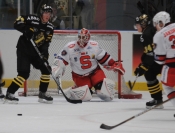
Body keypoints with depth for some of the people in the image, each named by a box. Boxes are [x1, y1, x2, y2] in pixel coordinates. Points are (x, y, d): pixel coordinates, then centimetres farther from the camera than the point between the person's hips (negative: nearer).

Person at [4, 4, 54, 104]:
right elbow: (17, 23, -16)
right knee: (24, 73, -17)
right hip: (24, 50, -7)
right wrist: (27, 29, -32)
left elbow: (46, 43, -1)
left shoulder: (50, 27, 3)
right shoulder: (32, 19, -15)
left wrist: (45, 54, -18)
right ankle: (9, 93, -10)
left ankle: (42, 94, 14)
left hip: (35, 52, 7)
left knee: (46, 69, 2)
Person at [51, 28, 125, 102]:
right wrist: (56, 69, -23)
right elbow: (61, 60, -9)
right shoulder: (70, 47, -14)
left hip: (95, 72, 2)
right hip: (80, 76, -2)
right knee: (85, 96, -20)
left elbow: (104, 58, 5)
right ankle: (69, 93, 9)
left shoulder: (94, 46, -7)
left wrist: (114, 65, 0)